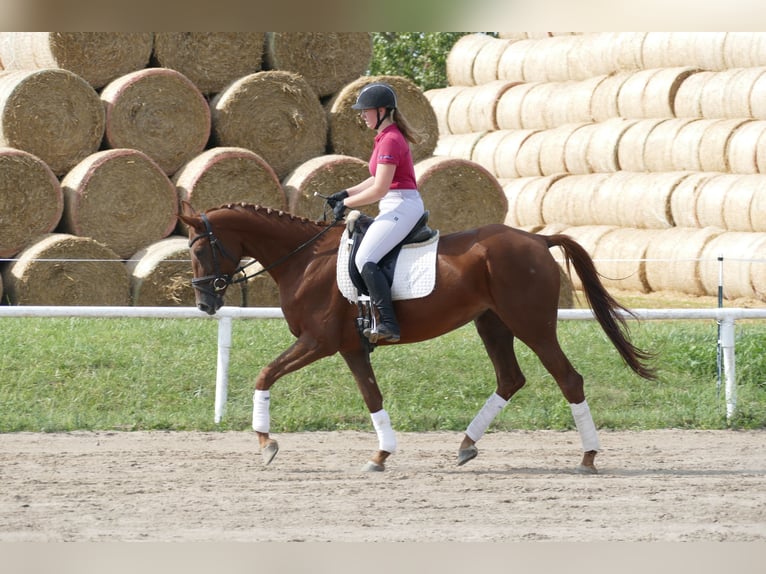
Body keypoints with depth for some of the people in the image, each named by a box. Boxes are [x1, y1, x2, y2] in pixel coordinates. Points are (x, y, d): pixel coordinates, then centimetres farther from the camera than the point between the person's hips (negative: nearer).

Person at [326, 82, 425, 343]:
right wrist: (346, 193, 16)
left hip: (401, 206, -11)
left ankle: (388, 324, -26)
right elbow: (378, 179, 24)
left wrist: (346, 203, -10)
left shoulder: (390, 140, -16)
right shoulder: (385, 137, 17)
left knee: (365, 259, -21)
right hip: (395, 207, 11)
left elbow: (379, 188, -20)